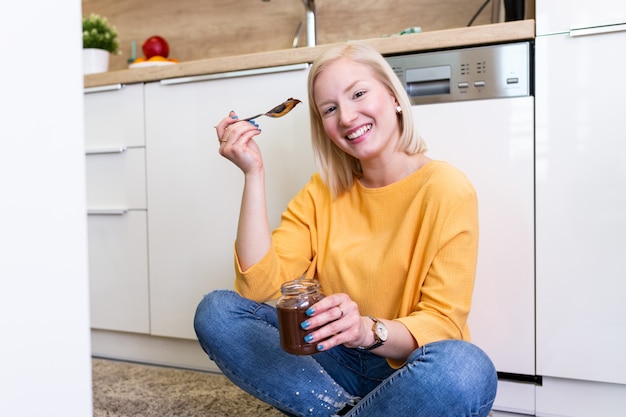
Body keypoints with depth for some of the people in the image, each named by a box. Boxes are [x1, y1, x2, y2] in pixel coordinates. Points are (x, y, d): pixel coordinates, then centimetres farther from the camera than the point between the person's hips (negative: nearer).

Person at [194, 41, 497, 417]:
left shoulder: (447, 190, -12)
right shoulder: (322, 192, 1)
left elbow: (443, 323, -14)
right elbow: (258, 286, -10)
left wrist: (369, 331, -34)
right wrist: (254, 173, -16)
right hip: (336, 363, 3)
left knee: (467, 369, -36)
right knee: (216, 311, -13)